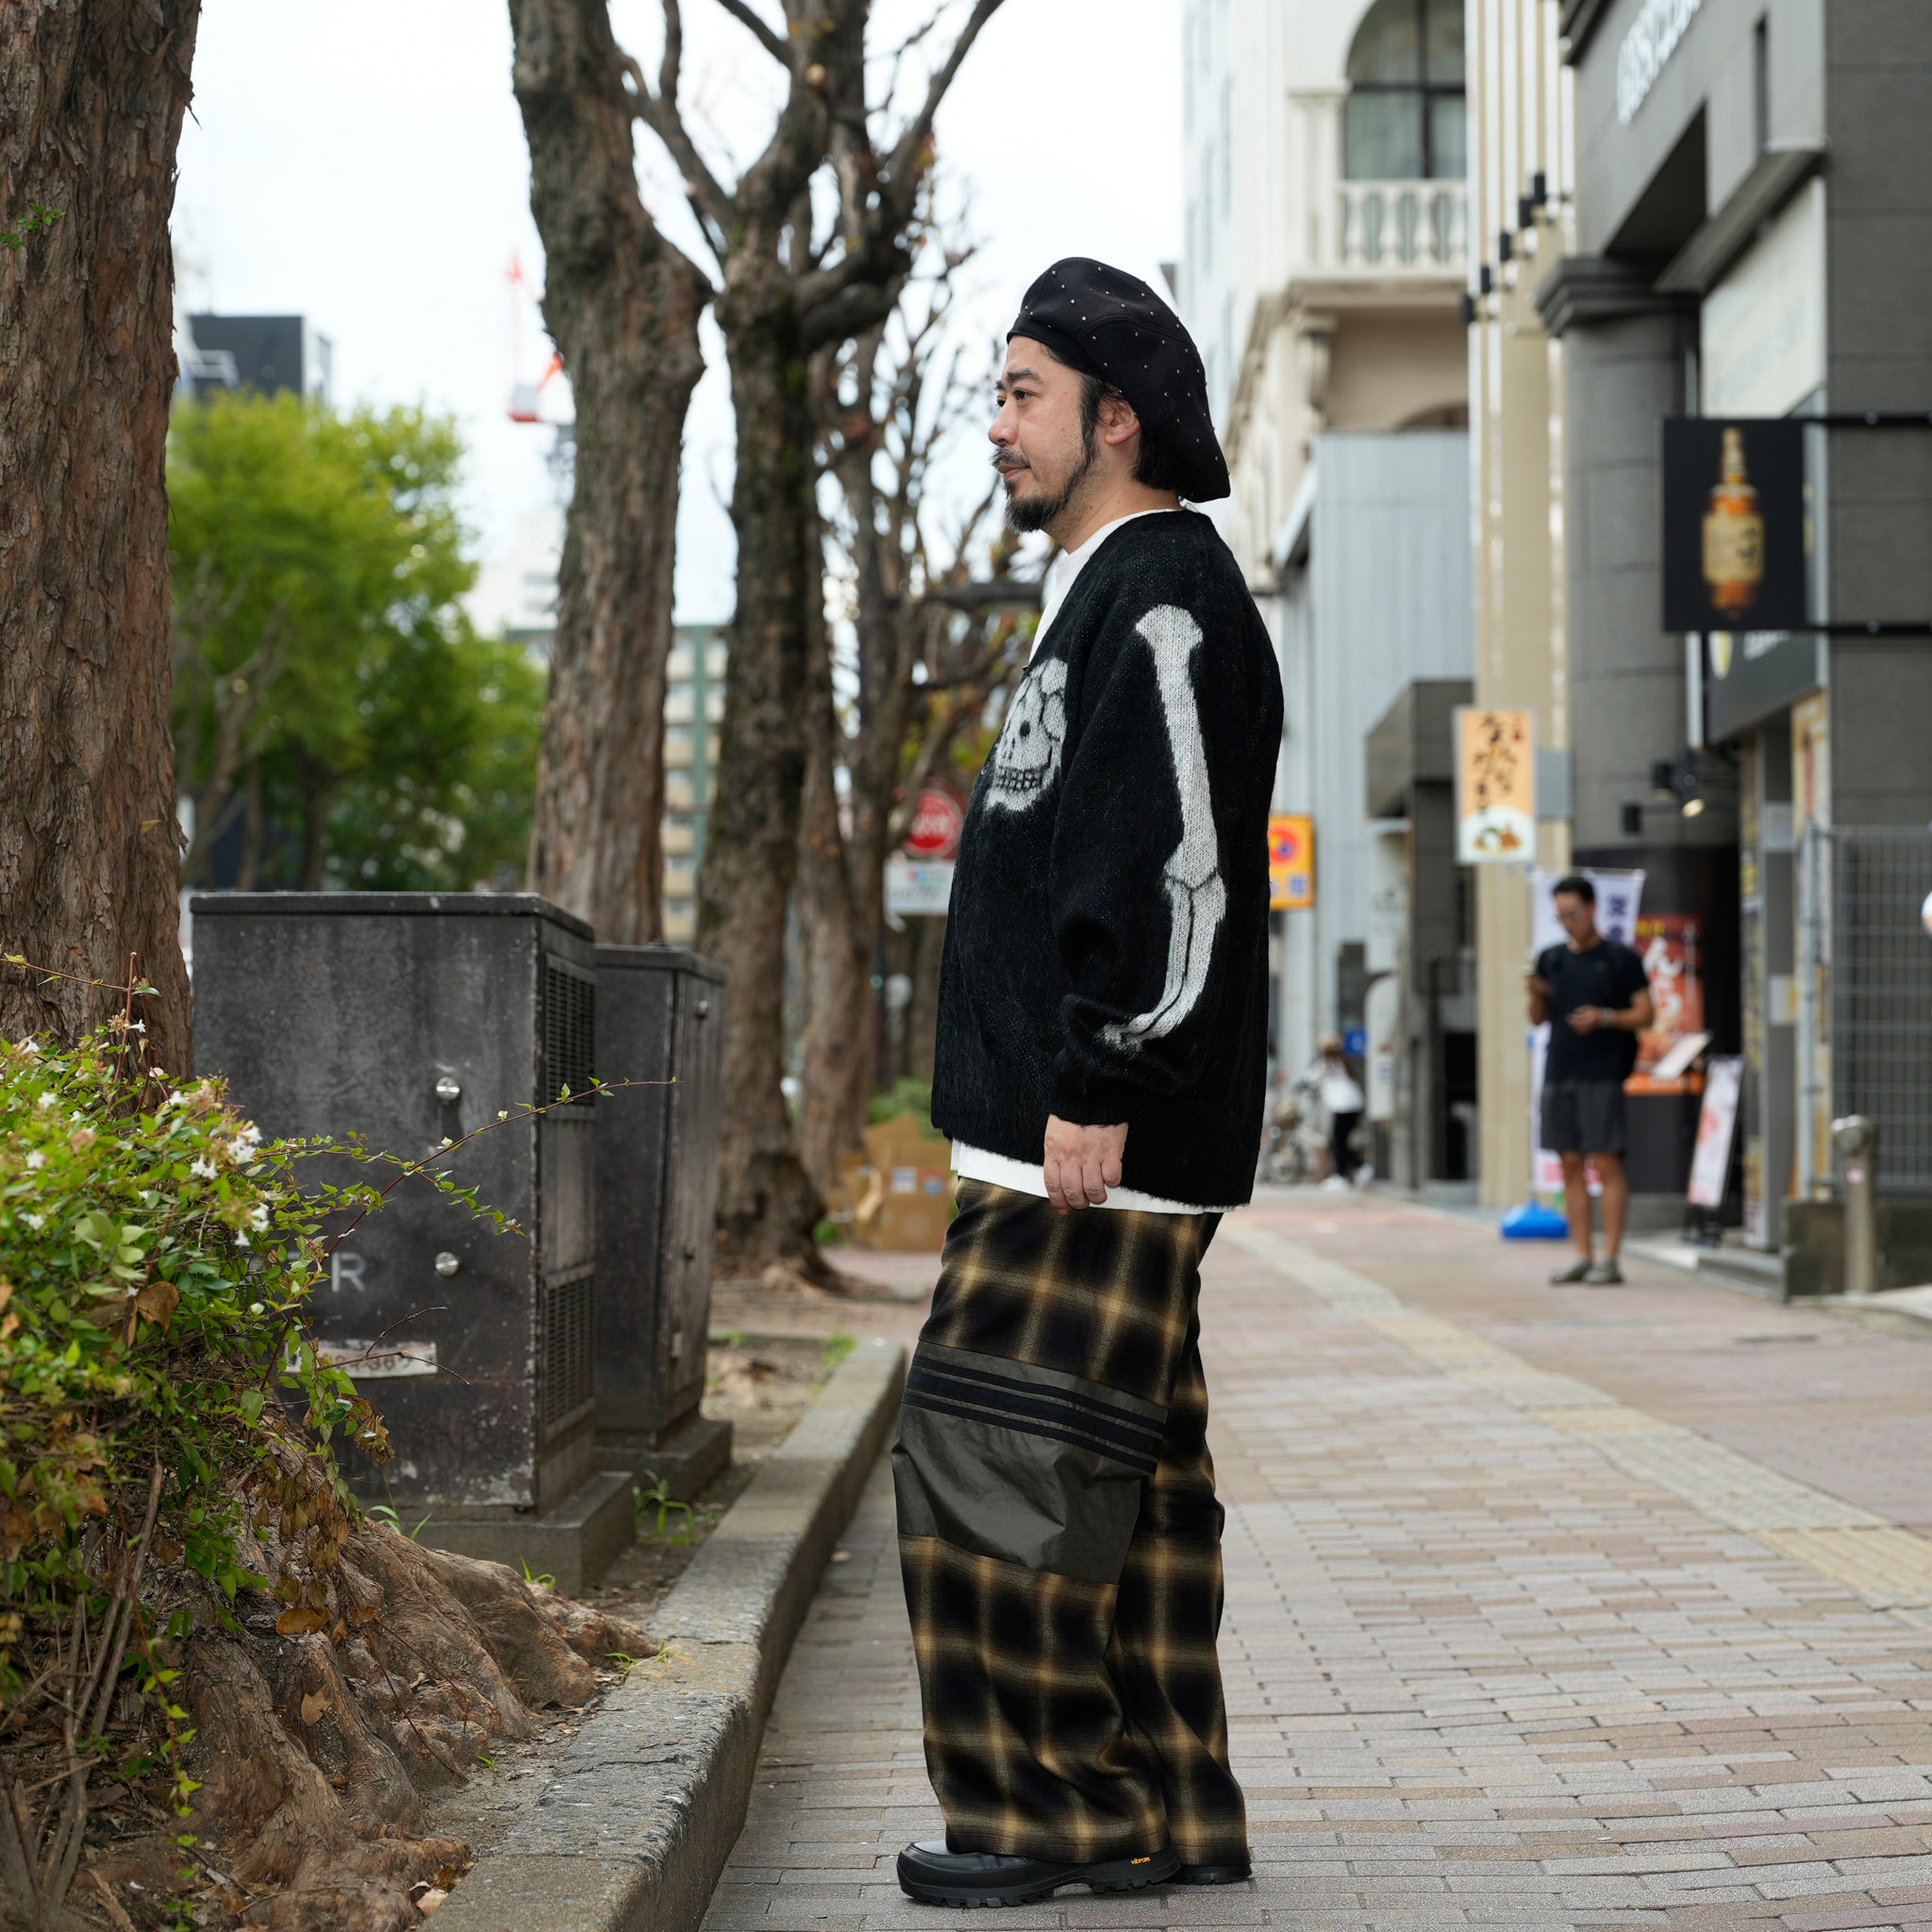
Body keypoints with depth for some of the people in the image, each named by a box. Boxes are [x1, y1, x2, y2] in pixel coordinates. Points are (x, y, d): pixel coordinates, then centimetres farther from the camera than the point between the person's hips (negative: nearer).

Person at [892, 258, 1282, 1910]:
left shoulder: (1163, 593, -11)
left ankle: (1037, 1807, 0)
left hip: (1103, 1151, -11)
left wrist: (1099, 1089, -22)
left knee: (990, 1458, -9)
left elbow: (1178, 865, -21)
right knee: (1129, 1472, 11)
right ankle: (1165, 1815, 17)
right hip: (1069, 1139, 11)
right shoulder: (1110, 595, 22)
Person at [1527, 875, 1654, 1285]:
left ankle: (1610, 1259, -7)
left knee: (1606, 1161, -7)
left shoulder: (1620, 958, 2)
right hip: (1559, 1073, 5)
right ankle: (1582, 1256, 8)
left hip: (1602, 1075, -5)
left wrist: (1604, 1017, -16)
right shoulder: (1551, 959, 15)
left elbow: (1644, 1015, 0)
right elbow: (1537, 1019, 16)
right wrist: (1535, 996, -5)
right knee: (1571, 1163, 4)